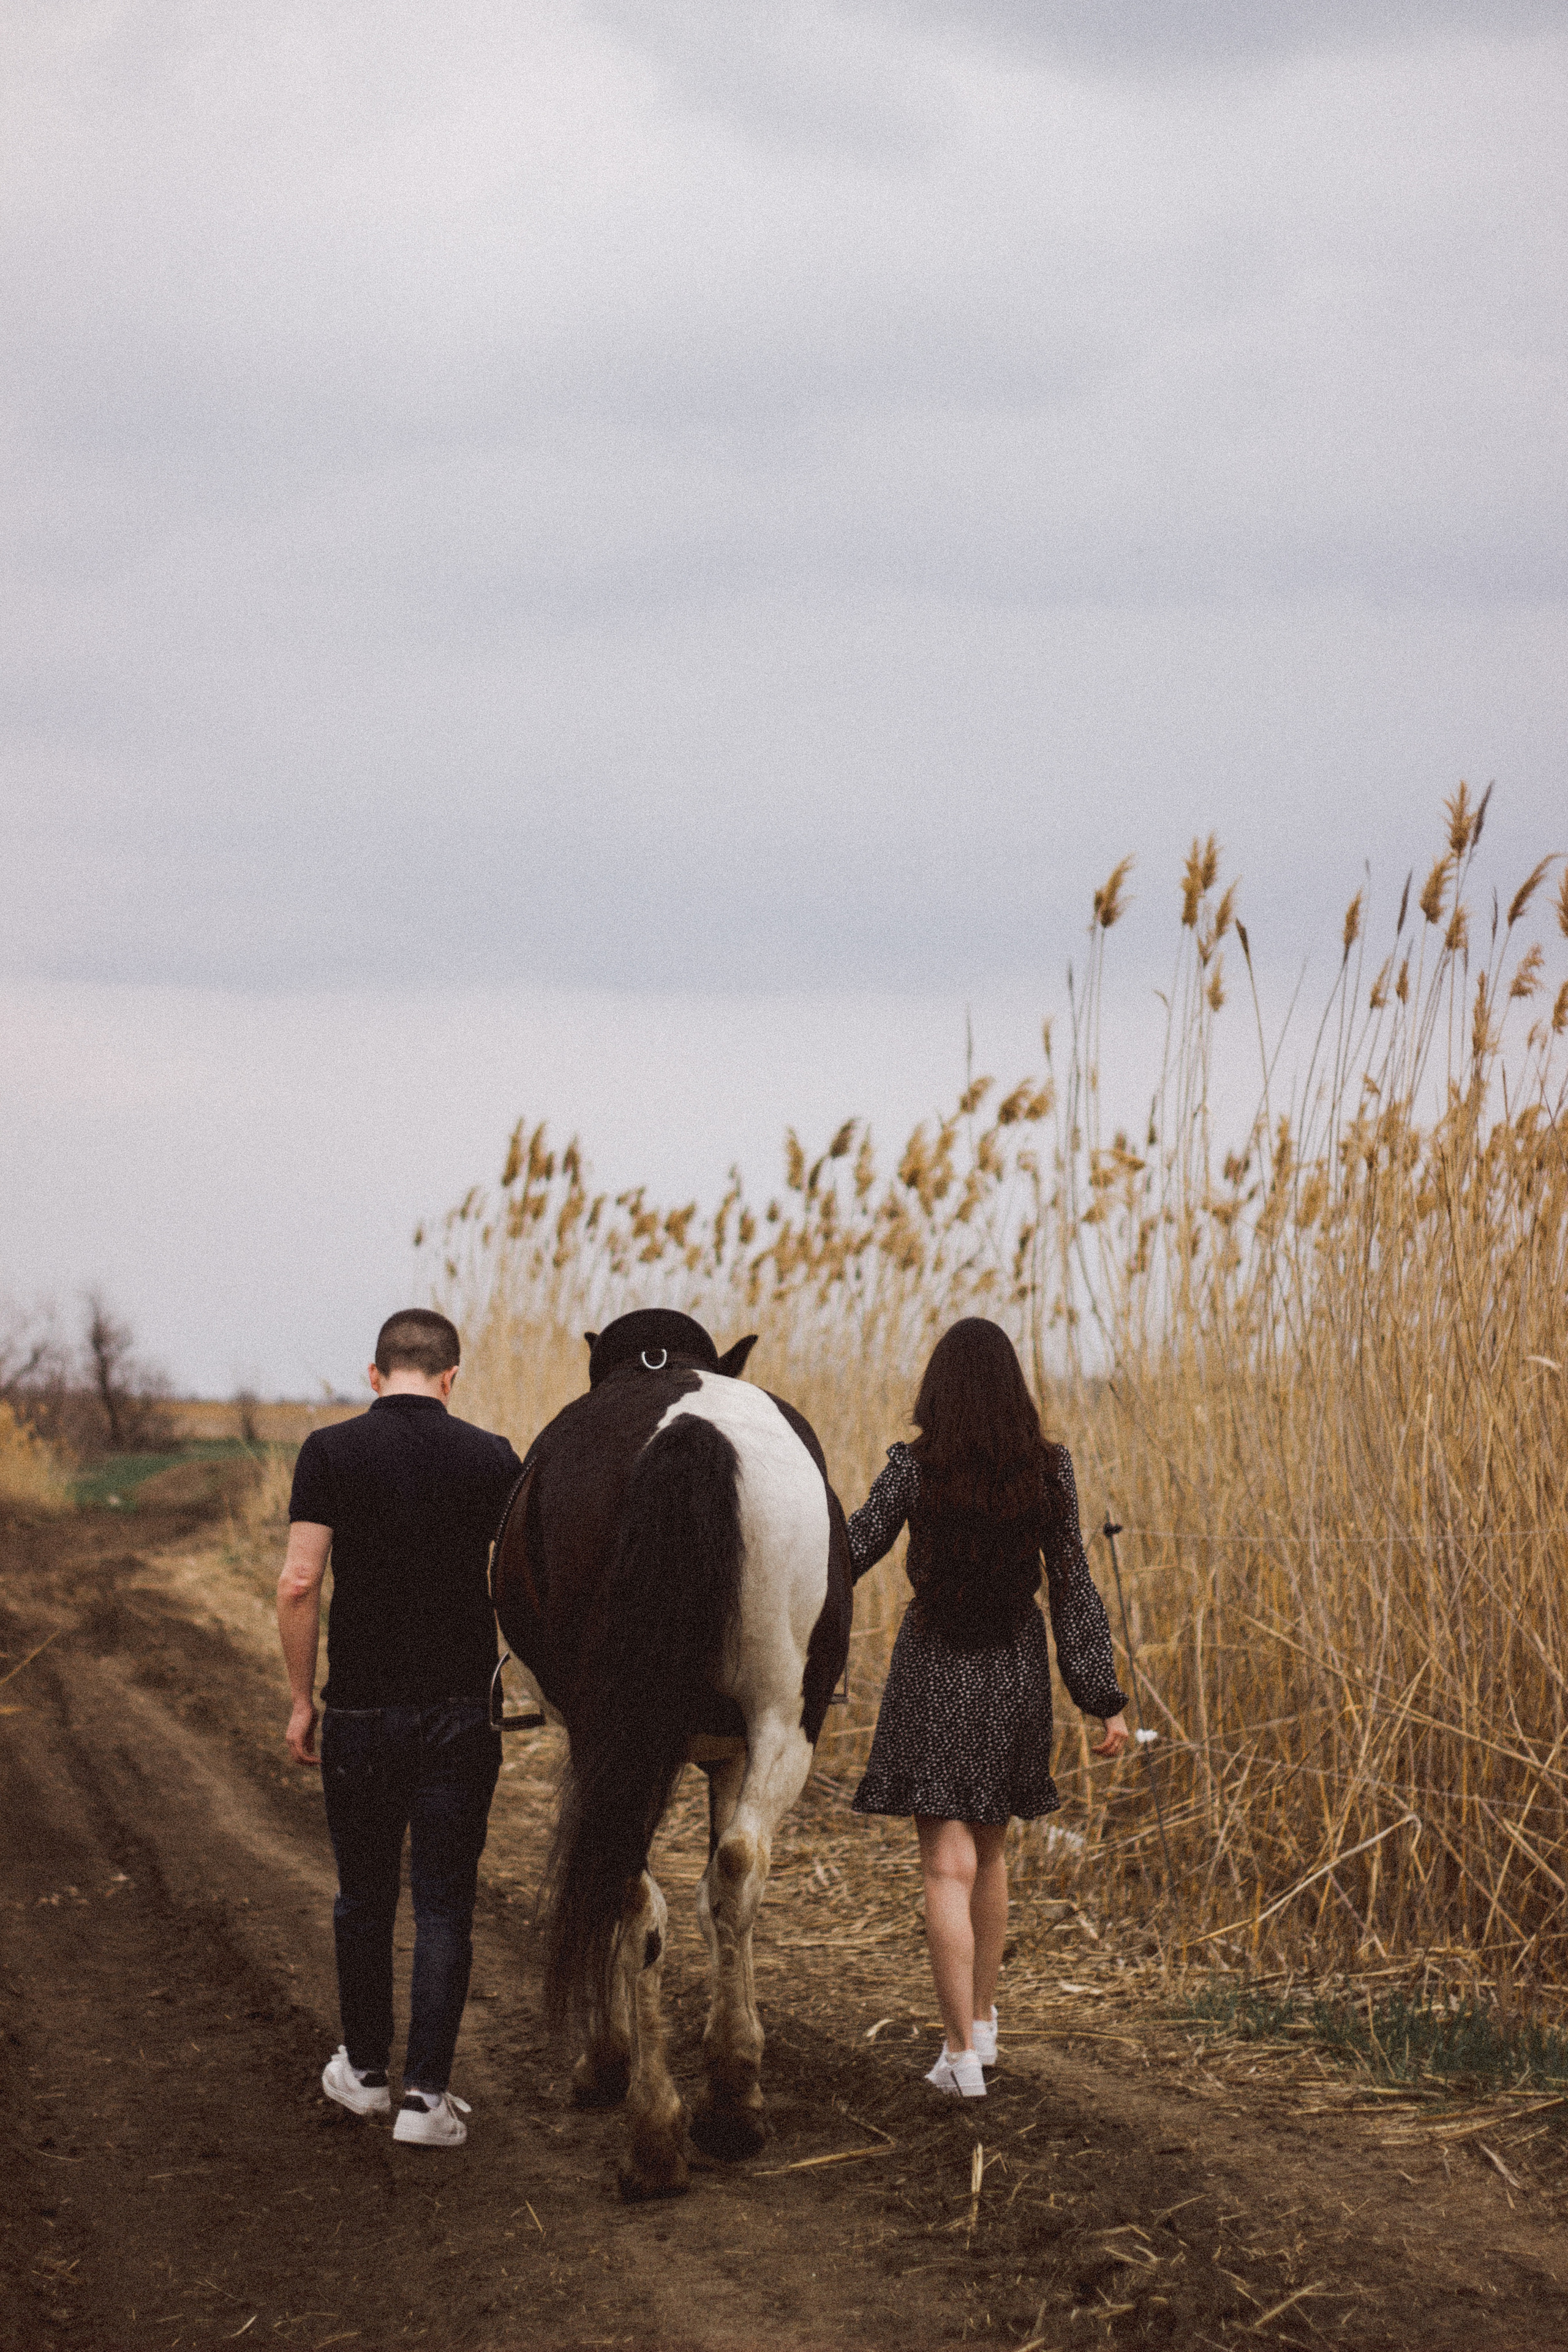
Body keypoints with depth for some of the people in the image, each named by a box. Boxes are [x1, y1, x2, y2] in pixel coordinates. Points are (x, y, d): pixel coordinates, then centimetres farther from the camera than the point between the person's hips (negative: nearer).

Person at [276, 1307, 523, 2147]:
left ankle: (364, 2071, 27)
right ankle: (426, 2094, -1)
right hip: (460, 1714, 0)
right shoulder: (491, 1458, -3)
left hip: (361, 1710, 0)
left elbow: (299, 1584, -11)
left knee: (363, 1896, 16)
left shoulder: (332, 1451, -6)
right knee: (444, 1904, 4)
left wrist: (301, 1698, 0)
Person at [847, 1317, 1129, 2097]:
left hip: (935, 1674, -3)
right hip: (1014, 1677, 3)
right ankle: (981, 2019, 31)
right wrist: (1106, 1702, -5)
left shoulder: (913, 1470, -16)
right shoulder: (1048, 1471, -9)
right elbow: (1073, 1589, -8)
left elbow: (850, 1556, -7)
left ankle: (963, 2055, -9)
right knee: (987, 1848, 23)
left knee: (949, 1867, -2)